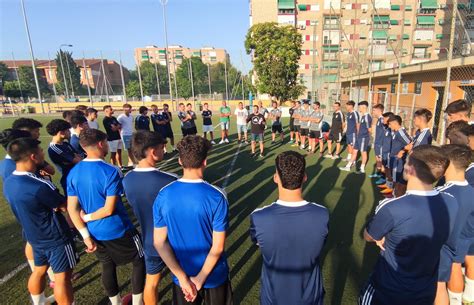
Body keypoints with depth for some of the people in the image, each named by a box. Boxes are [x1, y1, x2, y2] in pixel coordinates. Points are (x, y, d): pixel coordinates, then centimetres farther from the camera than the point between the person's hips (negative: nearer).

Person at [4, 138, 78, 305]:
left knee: (39, 270, 26)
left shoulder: (8, 183, -3)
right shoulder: (39, 186, -31)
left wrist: (54, 203, -3)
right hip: (56, 237, -8)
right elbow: (65, 206, -18)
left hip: (34, 236, 9)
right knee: (62, 276, 6)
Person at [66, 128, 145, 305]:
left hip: (95, 233, 6)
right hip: (118, 231, -6)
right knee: (140, 261, 15)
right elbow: (109, 210, -23)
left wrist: (86, 235, 1)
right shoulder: (111, 172, -22)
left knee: (108, 267, 23)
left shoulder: (73, 173, -3)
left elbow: (72, 208, -2)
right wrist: (87, 217, -6)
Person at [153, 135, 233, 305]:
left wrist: (183, 277, -8)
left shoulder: (163, 196, -14)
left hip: (180, 276, 2)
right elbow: (218, 247, -20)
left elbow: (159, 242, -10)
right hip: (214, 275, -2)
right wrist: (200, 279, -9)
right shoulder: (217, 197, -23)